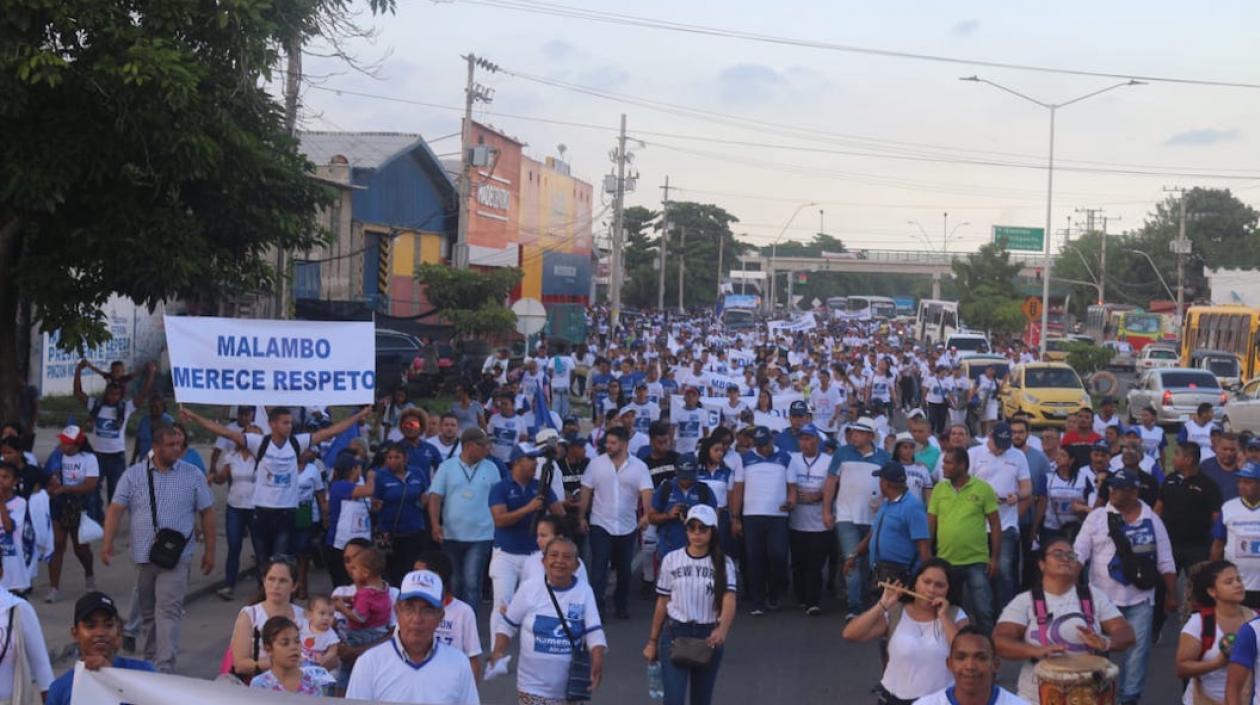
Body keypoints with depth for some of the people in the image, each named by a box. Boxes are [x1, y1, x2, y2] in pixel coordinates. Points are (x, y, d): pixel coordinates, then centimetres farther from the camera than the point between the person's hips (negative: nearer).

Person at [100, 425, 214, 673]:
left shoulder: (193, 475, 3)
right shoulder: (133, 475, 4)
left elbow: (207, 513, 6)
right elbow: (116, 509, 1)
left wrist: (209, 550, 4)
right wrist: (107, 542, -11)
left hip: (176, 557, -2)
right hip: (143, 556, 2)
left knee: (169, 610, -13)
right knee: (147, 613, 14)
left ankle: (165, 668, -18)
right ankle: (150, 662, 28)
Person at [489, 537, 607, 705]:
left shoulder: (584, 592, -7)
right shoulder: (529, 589, -7)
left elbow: (594, 632, -9)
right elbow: (508, 625, 3)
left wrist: (597, 663, -24)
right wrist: (498, 651, -10)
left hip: (571, 687, 1)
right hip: (533, 685, -1)